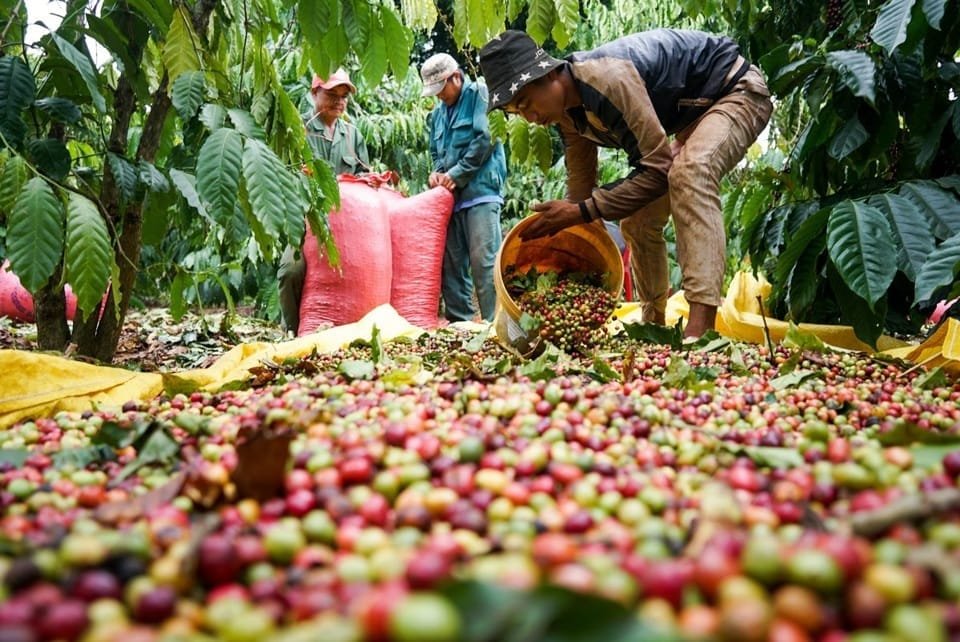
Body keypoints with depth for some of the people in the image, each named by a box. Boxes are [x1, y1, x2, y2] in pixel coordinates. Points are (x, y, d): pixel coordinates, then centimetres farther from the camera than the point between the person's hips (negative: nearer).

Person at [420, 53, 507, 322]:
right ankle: (459, 321, 12)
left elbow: (486, 139, -10)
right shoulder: (438, 113, 22)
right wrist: (437, 172, 6)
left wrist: (457, 174, -9)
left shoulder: (480, 95, 1)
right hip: (450, 195, 7)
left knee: (483, 260, -13)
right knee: (451, 262, 5)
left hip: (481, 190, -7)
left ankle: (494, 322, -9)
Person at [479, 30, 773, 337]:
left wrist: (581, 211, -31)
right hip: (693, 113, 9)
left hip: (737, 91, -9)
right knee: (637, 219, 8)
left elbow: (658, 169, -33)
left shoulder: (609, 79, -34)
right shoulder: (567, 113, -6)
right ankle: (653, 324, 22)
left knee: (688, 173, -38)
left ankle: (700, 327, -45)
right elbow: (580, 185, 4)